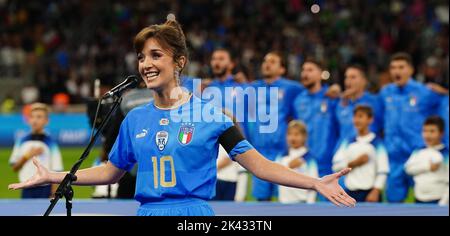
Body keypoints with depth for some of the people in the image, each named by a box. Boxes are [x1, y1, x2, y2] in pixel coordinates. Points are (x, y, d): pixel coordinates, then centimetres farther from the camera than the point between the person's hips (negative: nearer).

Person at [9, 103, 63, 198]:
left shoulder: (50, 142, -4)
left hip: (45, 190, -4)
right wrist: (27, 156, -7)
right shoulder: (22, 141, 7)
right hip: (27, 191, 4)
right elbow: (14, 168, 9)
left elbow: (56, 171, -5)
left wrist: (54, 195, -10)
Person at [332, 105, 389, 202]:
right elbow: (336, 165, 4)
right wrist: (355, 163, -9)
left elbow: (383, 170, -8)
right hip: (351, 193, 4)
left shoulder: (377, 142, -3)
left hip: (370, 193, -4)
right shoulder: (348, 143, 10)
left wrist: (376, 191, -16)